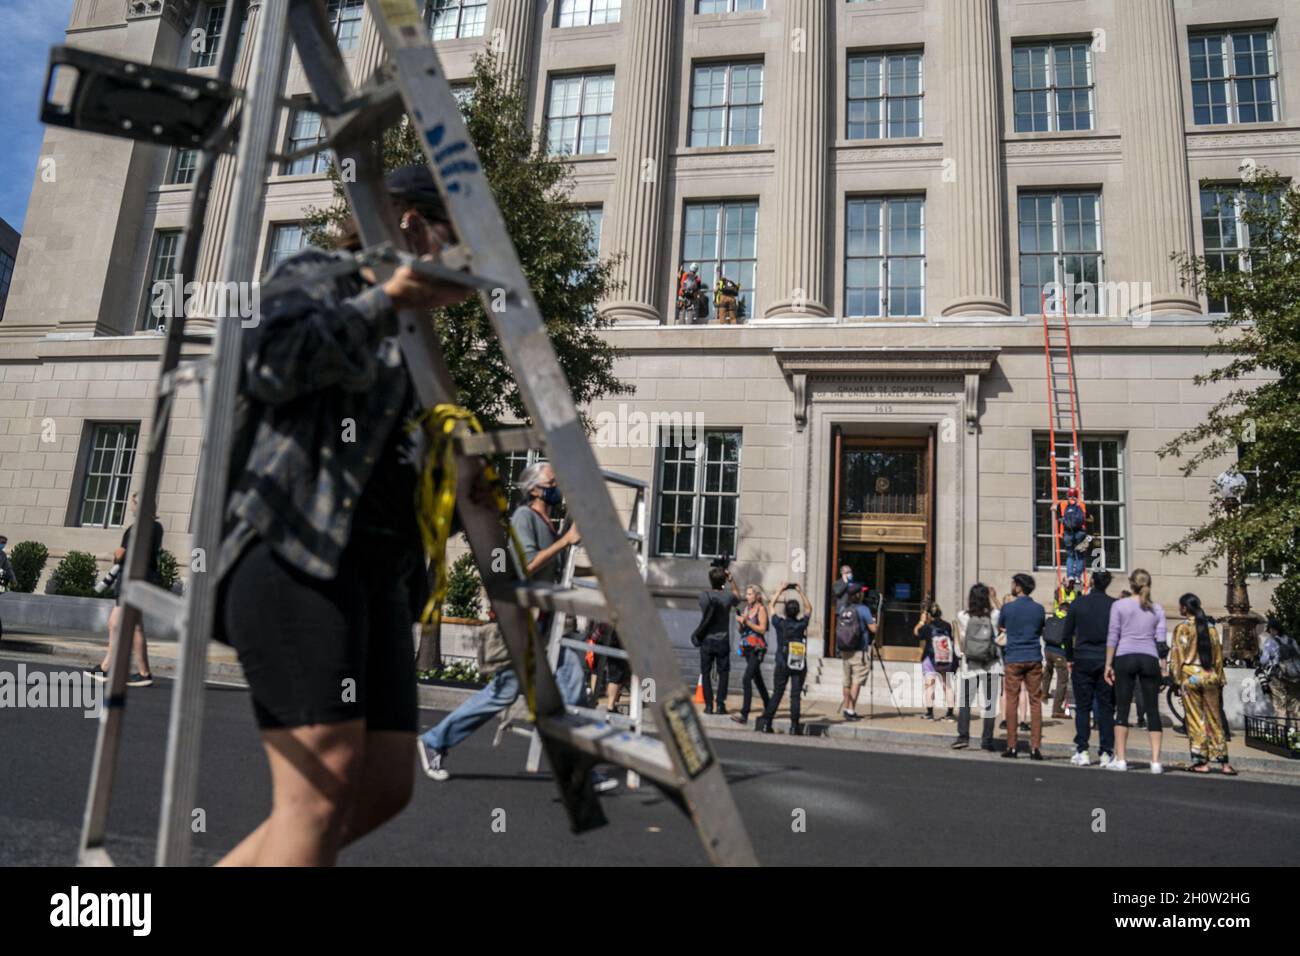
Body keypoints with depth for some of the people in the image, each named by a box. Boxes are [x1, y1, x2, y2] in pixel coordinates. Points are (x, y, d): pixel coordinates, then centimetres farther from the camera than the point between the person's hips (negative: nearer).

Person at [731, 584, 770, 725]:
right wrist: (740, 622, -4)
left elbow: (762, 629, -13)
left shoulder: (761, 609, -6)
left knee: (746, 679, -18)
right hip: (747, 647, 8)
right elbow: (741, 630, 16)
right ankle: (767, 708, 31)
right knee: (757, 679, 17)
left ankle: (744, 714, -22)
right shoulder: (745, 609, 12)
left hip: (757, 648, -8)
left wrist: (747, 622, -18)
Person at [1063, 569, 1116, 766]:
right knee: (1106, 707, 6)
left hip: (1083, 661, 0)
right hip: (1107, 661, 0)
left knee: (1082, 707, 5)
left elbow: (1067, 634, 3)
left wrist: (1069, 658, 13)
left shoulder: (1077, 604, -1)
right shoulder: (1115, 605, -3)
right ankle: (1106, 753, 6)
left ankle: (1082, 752, 3)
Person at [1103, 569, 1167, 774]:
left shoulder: (1119, 605, 1)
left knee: (1122, 709, 2)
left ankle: (1120, 759, 1)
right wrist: (1163, 666, 11)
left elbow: (1112, 637, -1)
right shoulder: (1157, 609, 9)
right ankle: (1155, 761, 3)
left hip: (1125, 658, -2)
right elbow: (1161, 640, 5)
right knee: (1153, 710, 5)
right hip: (1149, 659, 2)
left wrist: (1108, 664, 2)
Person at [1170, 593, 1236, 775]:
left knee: (1195, 720, 1)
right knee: (1215, 720, 9)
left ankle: (1202, 762, 2)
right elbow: (1218, 655, 11)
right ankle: (1223, 762, 9)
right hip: (1210, 676, 4)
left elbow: (1177, 654, -9)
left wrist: (1176, 678, -3)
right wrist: (1220, 679, 16)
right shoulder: (1210, 627, 9)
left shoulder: (1182, 627, -5)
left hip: (1190, 676, -4)